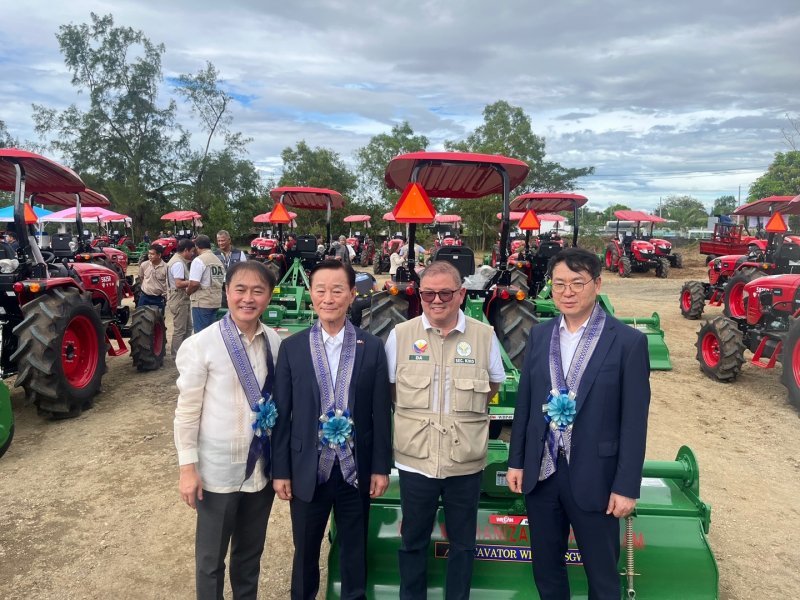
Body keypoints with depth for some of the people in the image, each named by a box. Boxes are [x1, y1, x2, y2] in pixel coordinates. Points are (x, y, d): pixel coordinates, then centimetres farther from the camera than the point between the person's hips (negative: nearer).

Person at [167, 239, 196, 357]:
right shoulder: (178, 263, -20)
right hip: (179, 301, -11)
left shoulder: (177, 260, 14)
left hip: (182, 300, 11)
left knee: (187, 327, 18)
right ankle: (177, 356, 7)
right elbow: (179, 284, -27)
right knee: (179, 329, -2)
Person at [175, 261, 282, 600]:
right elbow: (186, 410, -9)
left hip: (262, 467, 3)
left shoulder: (276, 343, -3)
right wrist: (187, 467, -9)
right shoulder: (201, 345, -14)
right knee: (211, 556, 16)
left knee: (251, 552, 22)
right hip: (217, 470, -3)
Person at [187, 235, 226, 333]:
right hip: (216, 301, 7)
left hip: (202, 302, -7)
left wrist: (187, 291, 0)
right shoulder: (218, 260, 12)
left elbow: (194, 283, -18)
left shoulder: (199, 260, -11)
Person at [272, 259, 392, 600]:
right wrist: (280, 470, -2)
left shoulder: (372, 348, -5)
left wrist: (381, 467, -2)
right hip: (307, 470, 0)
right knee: (305, 549, 19)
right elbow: (281, 414, -2)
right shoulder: (292, 348, -4)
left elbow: (381, 413, -2)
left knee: (355, 548, 18)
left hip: (356, 470, 0)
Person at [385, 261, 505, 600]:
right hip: (415, 460, 0)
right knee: (413, 540, 17)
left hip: (465, 460, 0)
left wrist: (466, 410, 5)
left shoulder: (484, 336, -4)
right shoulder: (400, 334, -4)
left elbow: (493, 385, 11)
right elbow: (388, 389, 9)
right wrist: (415, 413, 6)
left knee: (462, 542, 17)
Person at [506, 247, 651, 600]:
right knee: (545, 566, 19)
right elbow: (524, 402, 7)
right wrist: (516, 461, 7)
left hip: (593, 477, -4)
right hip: (541, 473, 4)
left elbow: (634, 421, -9)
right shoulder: (539, 335, 3)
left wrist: (626, 486, -10)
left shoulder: (628, 341, -10)